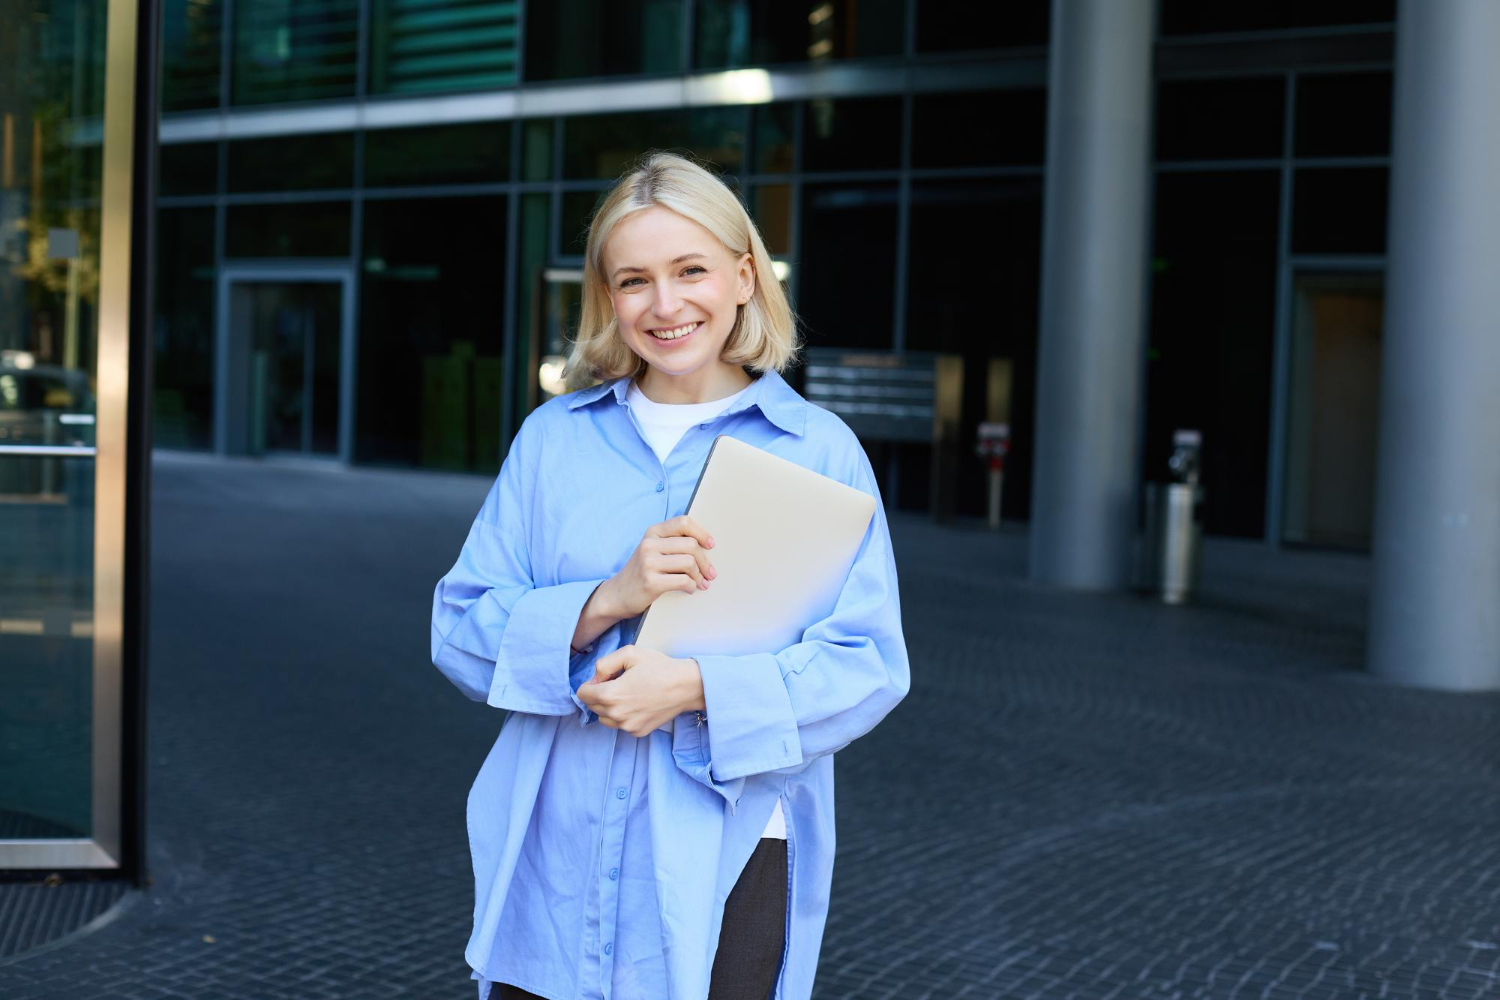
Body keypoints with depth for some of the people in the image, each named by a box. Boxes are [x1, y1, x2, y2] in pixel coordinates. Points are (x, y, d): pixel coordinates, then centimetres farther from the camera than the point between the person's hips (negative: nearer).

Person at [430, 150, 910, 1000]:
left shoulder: (822, 450, -1)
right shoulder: (553, 437, 5)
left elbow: (868, 665, -8)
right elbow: (461, 631, 0)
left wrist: (698, 686, -21)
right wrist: (608, 599, -17)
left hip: (725, 866, -2)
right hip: (551, 860, 2)